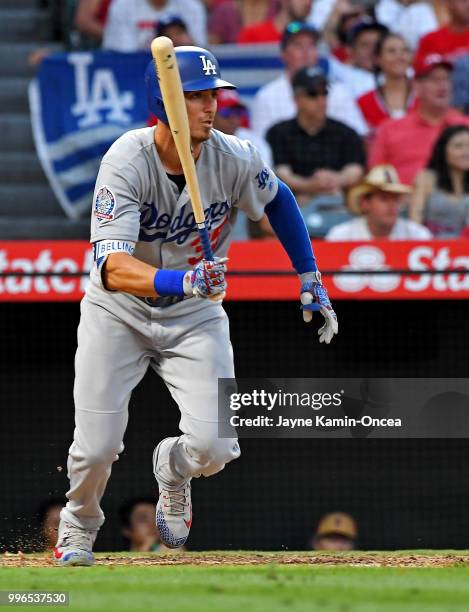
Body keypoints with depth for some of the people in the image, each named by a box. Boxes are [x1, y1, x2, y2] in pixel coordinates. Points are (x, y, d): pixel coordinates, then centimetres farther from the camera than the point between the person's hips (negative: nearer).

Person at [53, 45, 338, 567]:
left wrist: (310, 280, 8)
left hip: (195, 315, 2)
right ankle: (79, 526, 25)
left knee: (214, 448, -15)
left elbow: (277, 199, 7)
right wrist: (180, 281, -54)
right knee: (96, 449, -11)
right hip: (118, 313, -2)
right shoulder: (126, 162, -27)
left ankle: (172, 468, 25)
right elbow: (113, 269, -37)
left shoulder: (234, 160, -18)